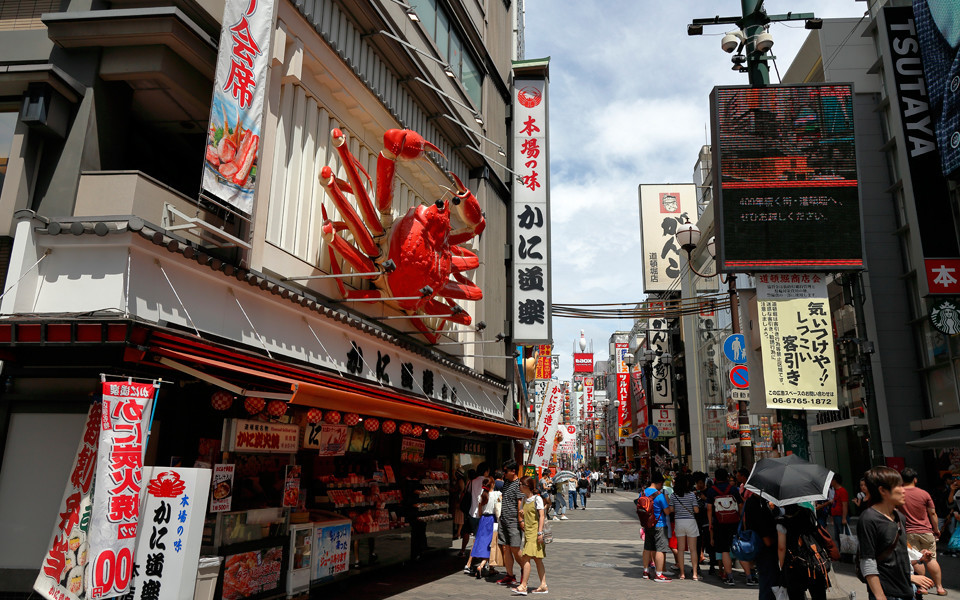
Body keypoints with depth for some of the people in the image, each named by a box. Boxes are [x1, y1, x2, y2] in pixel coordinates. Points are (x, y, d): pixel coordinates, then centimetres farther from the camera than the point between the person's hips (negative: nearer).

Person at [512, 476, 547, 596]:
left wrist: (540, 532, -20)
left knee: (526, 557, -12)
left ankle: (523, 586, -12)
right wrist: (522, 514, 0)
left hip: (535, 532, -8)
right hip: (527, 531, 8)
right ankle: (543, 585, 14)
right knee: (537, 559, 9)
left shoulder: (537, 498, -10)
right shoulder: (525, 498, 13)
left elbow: (542, 516, -14)